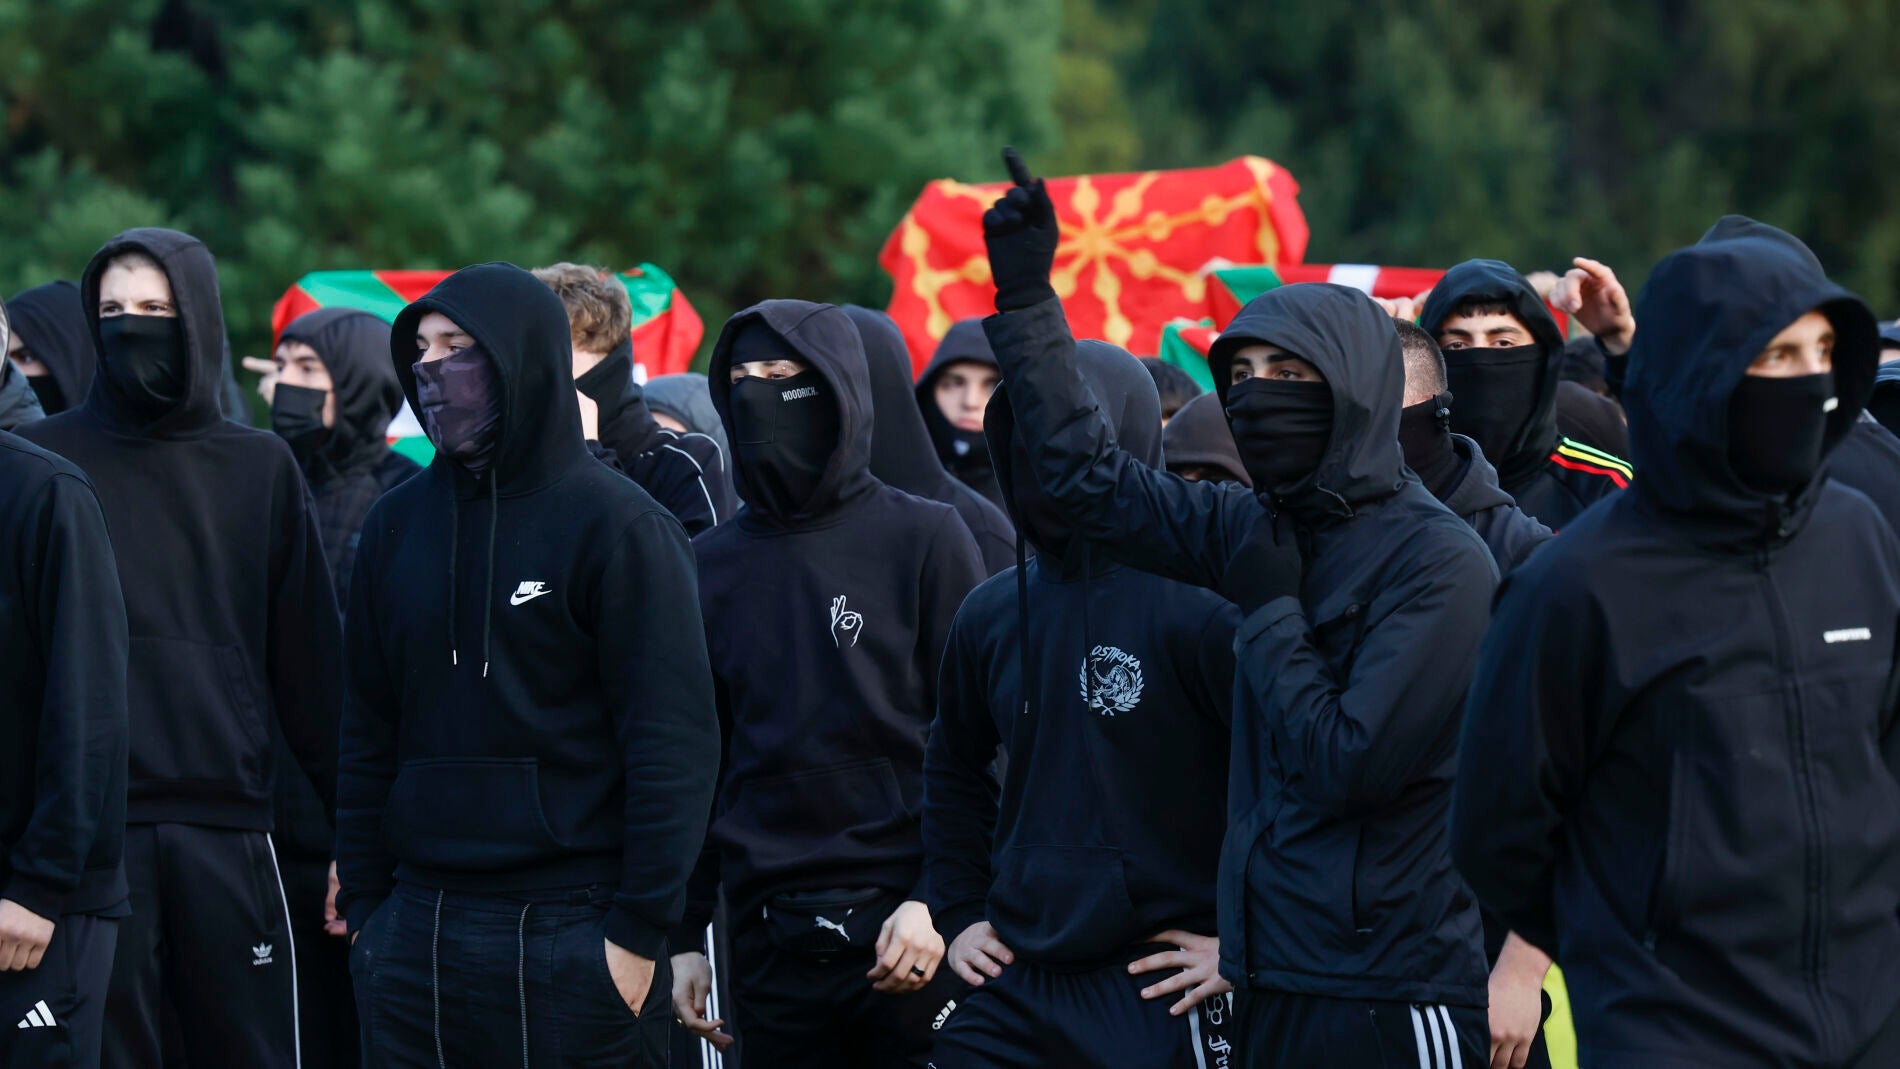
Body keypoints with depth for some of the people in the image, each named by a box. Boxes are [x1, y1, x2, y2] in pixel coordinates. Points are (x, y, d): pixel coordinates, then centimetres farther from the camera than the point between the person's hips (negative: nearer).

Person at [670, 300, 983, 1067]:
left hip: (906, 924, -3)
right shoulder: (711, 563, 11)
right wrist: (684, 936, 9)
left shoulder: (924, 539, 0)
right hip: (770, 939, 3)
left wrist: (937, 900, -11)